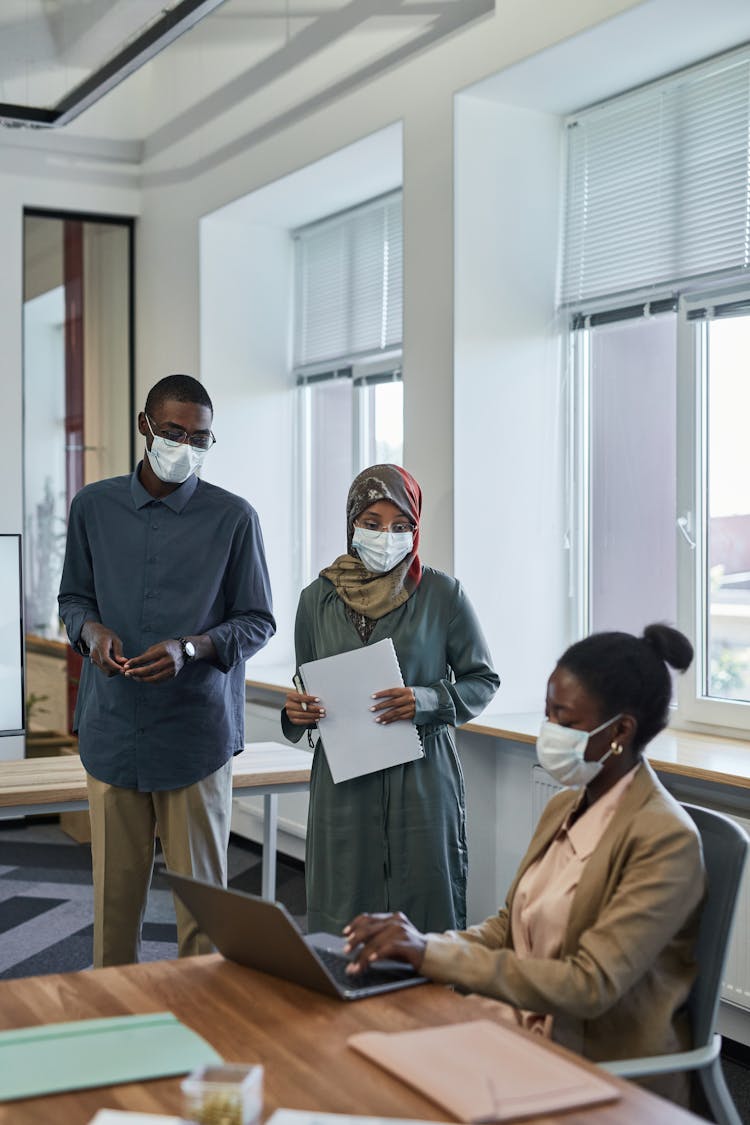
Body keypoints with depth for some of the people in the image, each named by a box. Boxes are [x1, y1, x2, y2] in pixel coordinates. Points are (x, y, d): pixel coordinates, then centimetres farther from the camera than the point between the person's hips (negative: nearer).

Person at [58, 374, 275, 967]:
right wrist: (92, 631, -7)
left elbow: (257, 621, 3)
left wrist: (190, 648, -15)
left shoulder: (234, 518, -1)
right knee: (115, 887, 8)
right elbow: (74, 596, 17)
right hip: (113, 725, 2)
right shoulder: (94, 506, 7)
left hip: (197, 729, -2)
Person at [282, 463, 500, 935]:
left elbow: (483, 679, 4)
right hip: (343, 783, 2)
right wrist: (297, 711, -5)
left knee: (425, 912, 1)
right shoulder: (318, 598, 6)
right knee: (341, 917, 4)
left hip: (422, 777, -2)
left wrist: (427, 701, -13)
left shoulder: (442, 594, -1)